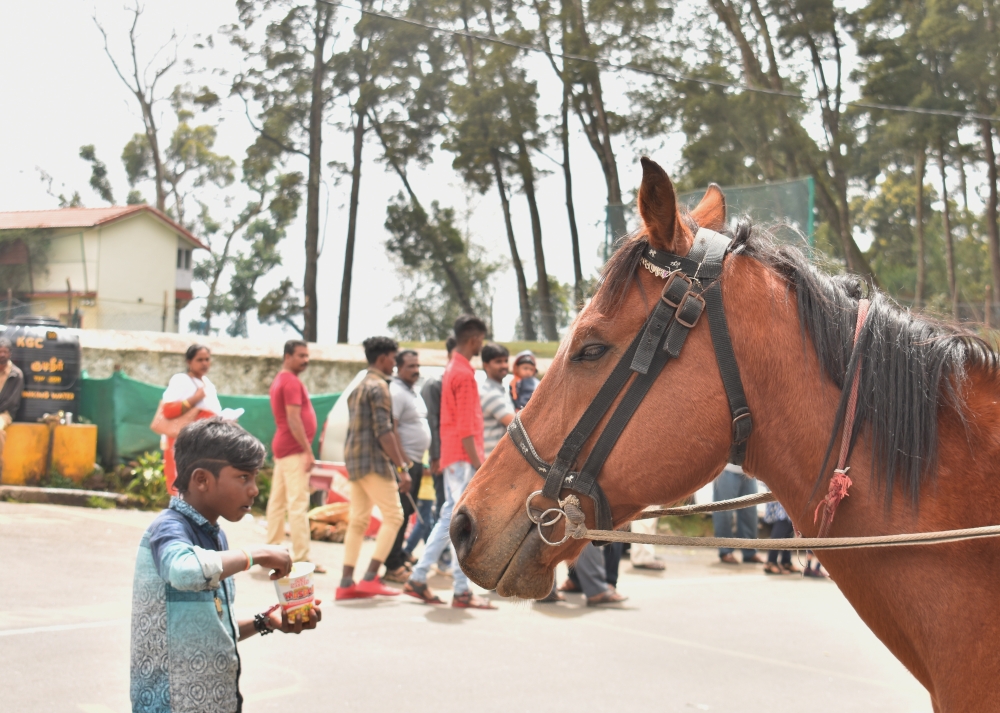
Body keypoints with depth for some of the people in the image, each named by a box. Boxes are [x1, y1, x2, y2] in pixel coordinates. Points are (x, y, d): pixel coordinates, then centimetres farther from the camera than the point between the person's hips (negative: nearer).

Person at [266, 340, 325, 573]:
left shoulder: (280, 380, 17)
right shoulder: (292, 382, -14)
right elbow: (293, 419, -21)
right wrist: (308, 451, -21)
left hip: (282, 448, 11)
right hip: (294, 451, -11)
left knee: (278, 501, 13)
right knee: (298, 505, -11)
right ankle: (301, 559, -12)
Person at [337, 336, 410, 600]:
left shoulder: (360, 387, 19)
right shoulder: (378, 386, -10)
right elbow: (383, 431, -18)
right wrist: (402, 468, -18)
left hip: (354, 459, 9)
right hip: (373, 460, -9)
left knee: (358, 520, 8)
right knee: (393, 516, -4)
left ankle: (346, 583, 4)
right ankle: (370, 578, -9)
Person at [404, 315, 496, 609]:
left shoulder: (452, 369, 18)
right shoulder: (464, 374, -14)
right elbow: (465, 427, -19)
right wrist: (478, 463, -19)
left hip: (452, 457, 10)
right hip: (463, 457, -10)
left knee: (449, 518, 13)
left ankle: (418, 579, 15)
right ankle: (462, 592, -5)